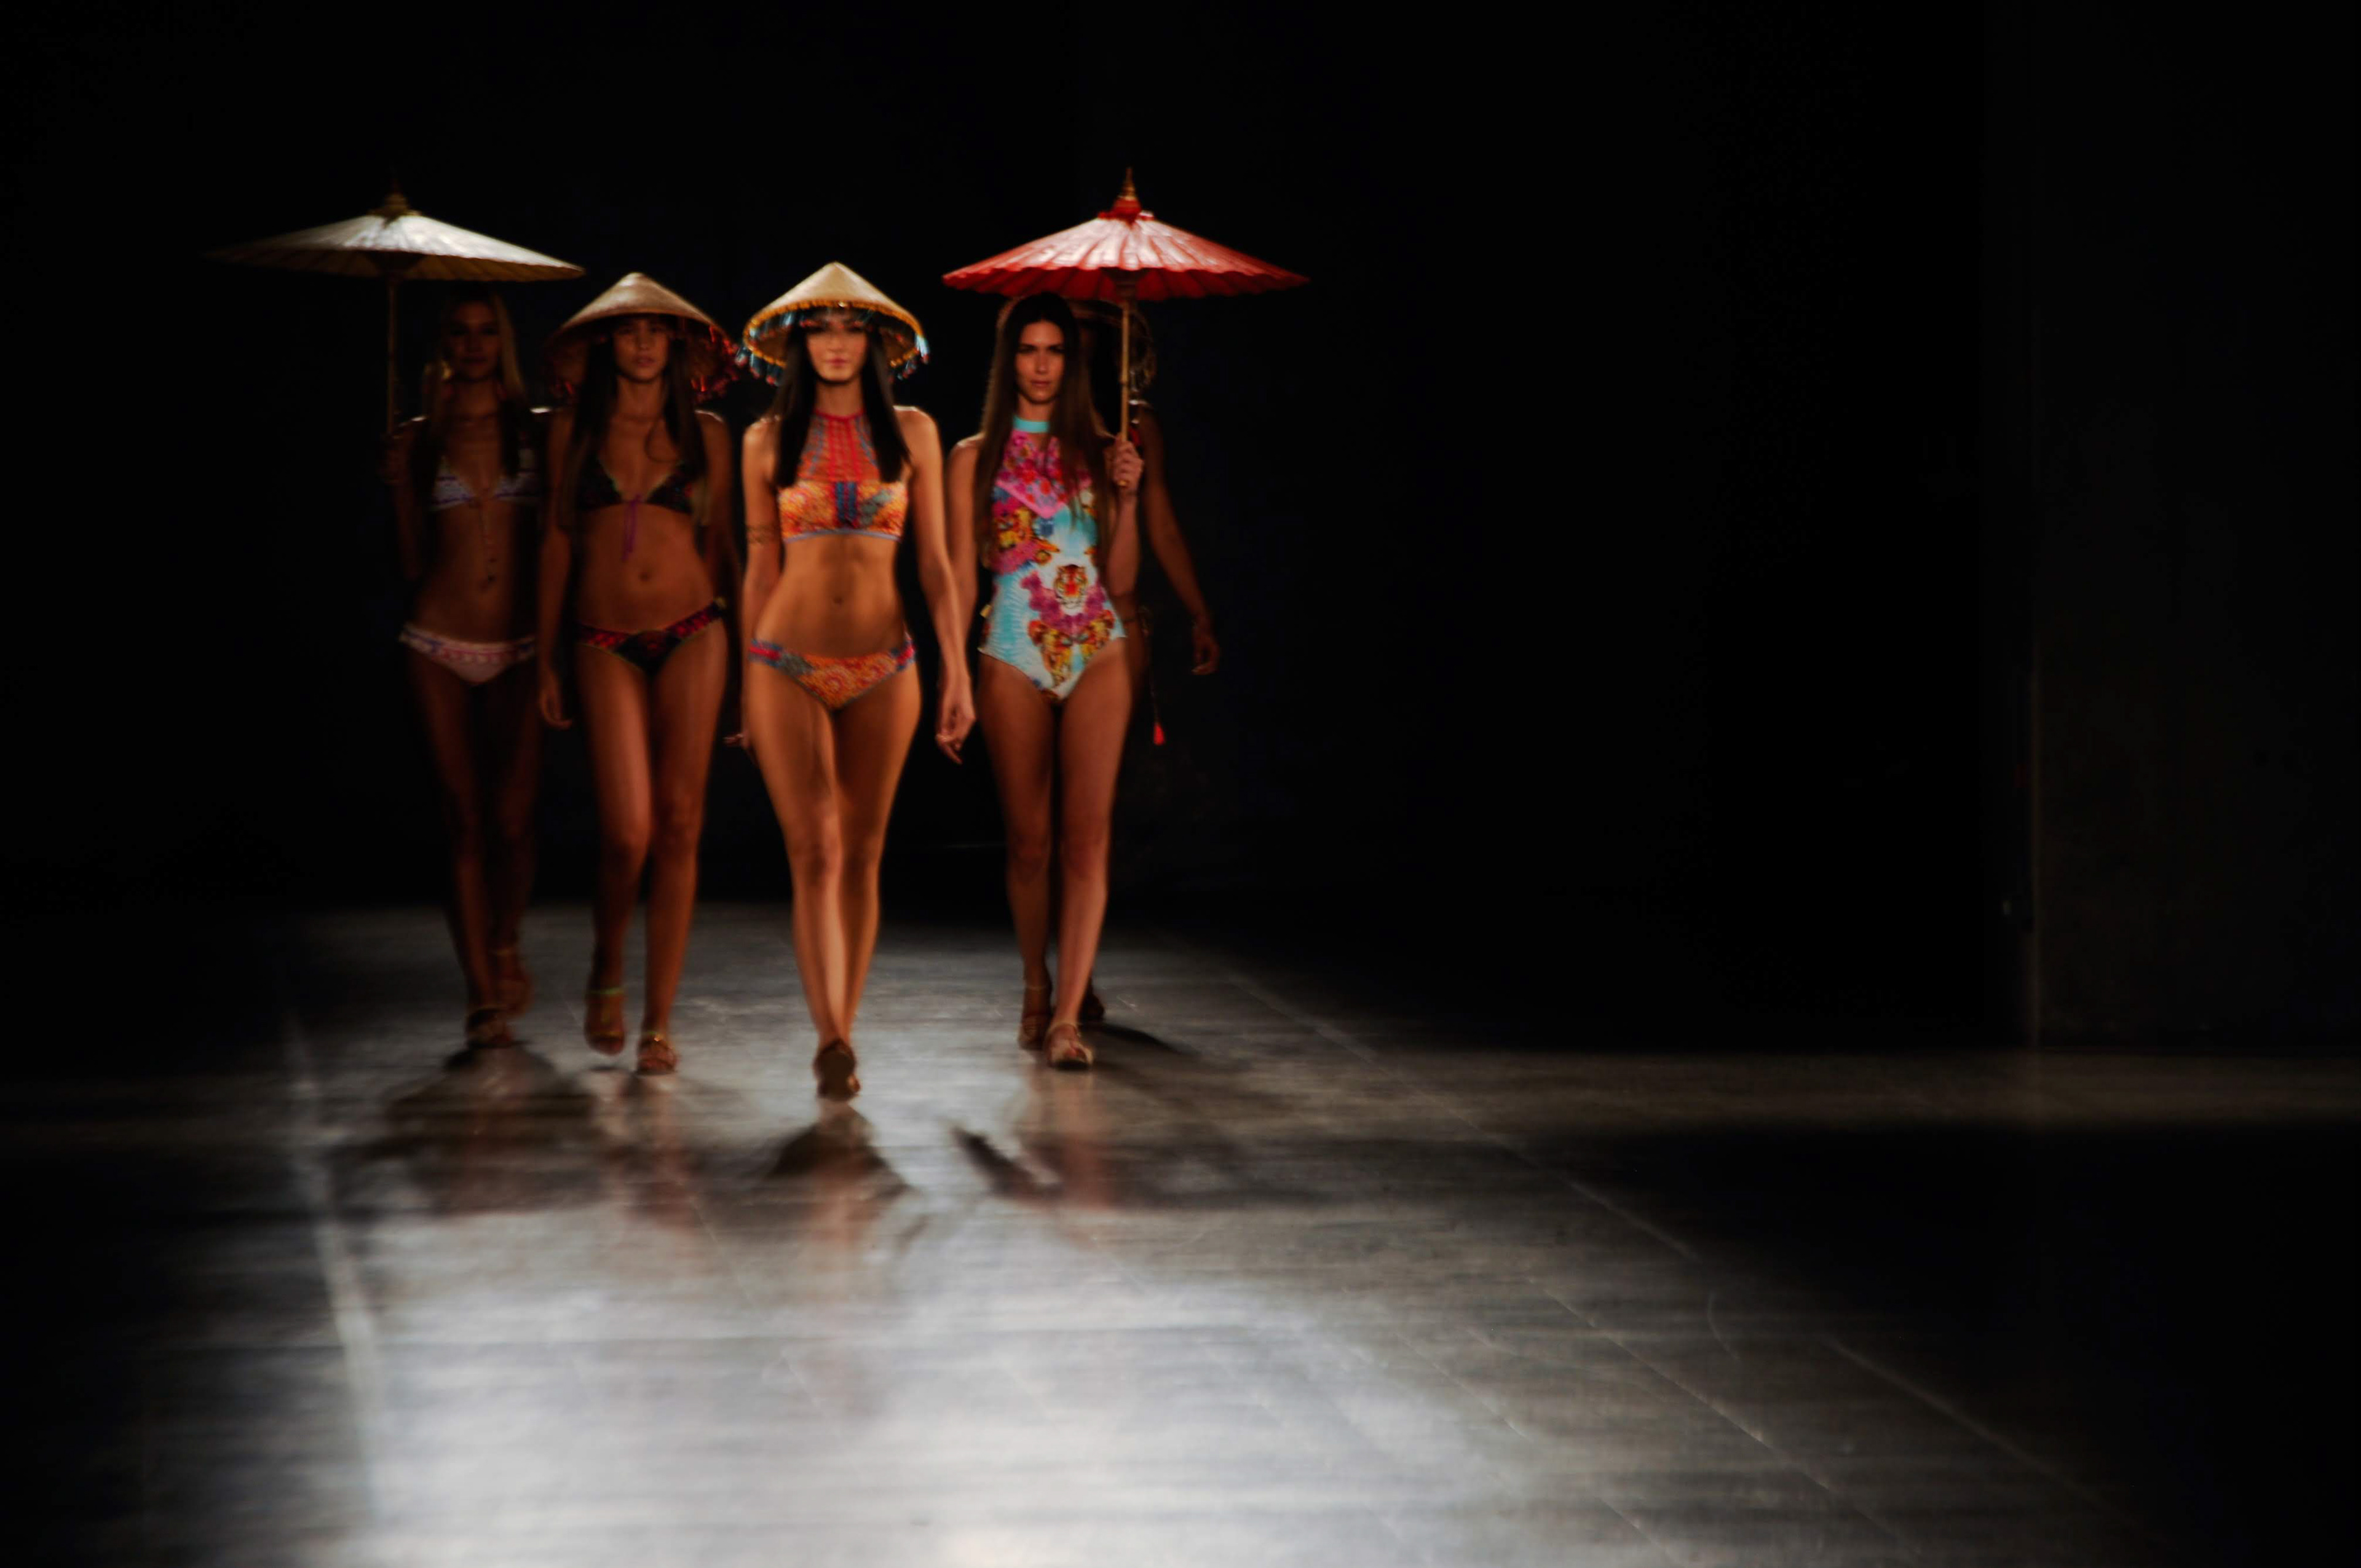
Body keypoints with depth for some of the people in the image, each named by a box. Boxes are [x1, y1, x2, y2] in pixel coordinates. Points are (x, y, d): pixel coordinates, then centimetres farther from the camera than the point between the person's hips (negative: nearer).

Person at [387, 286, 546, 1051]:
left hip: (519, 645, 0)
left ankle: (504, 946, 22)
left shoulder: (536, 432, 6)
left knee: (511, 819, -7)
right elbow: (412, 564, 8)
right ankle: (483, 995, 3)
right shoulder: (420, 441, 7)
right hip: (440, 646, 0)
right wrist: (400, 486, -1)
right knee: (463, 821, -1)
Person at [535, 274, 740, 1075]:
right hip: (606, 642, -1)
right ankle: (606, 973, 18)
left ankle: (658, 1020, 2)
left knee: (678, 825, -4)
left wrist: (744, 648, 11)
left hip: (693, 634, 1)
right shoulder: (574, 428, 6)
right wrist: (546, 657, 7)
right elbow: (557, 539, 9)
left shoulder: (704, 435, 8)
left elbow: (721, 542, 13)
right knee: (627, 832, -11)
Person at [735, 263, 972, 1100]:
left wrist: (957, 672, -1)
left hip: (882, 668, 1)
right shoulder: (769, 439, 5)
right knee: (813, 852, -11)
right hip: (789, 664, -1)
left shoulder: (911, 433, 6)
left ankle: (840, 1036, 14)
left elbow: (935, 562, 6)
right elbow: (761, 569, 9)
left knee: (861, 854, 5)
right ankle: (833, 1041, -20)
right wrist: (748, 688, 10)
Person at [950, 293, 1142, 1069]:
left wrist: (1127, 496, -5)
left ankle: (1067, 1015, -12)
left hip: (1096, 654, 1)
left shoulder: (1097, 452, 9)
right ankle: (1037, 991, 23)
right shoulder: (977, 458, 5)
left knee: (1087, 835, -9)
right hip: (1013, 655, -1)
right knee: (1028, 837, 5)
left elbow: (1121, 580, 8)